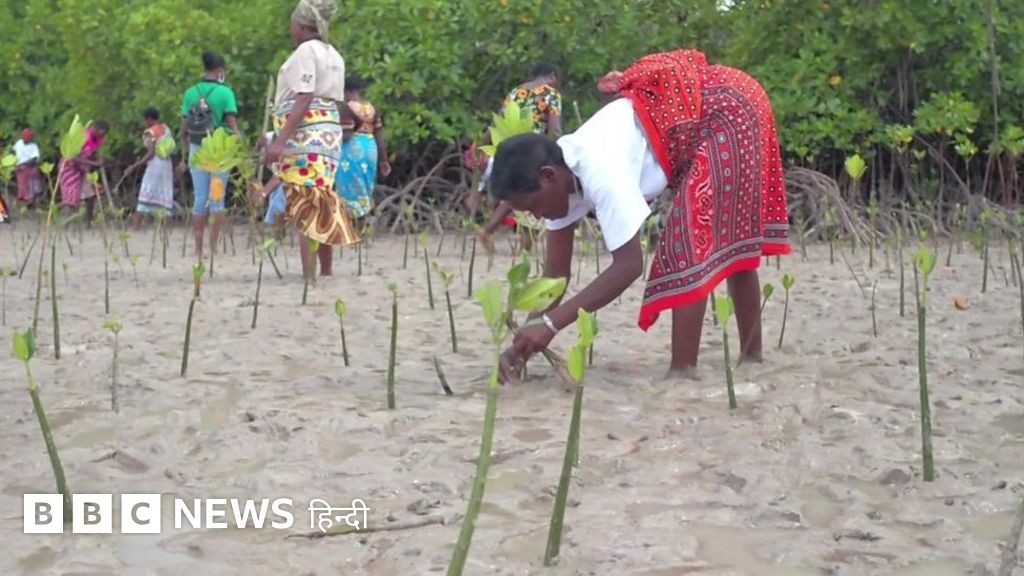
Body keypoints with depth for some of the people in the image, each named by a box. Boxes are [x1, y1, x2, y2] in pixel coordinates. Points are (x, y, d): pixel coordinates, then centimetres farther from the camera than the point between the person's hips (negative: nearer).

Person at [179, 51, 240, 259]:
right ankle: (214, 247, 2)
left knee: (199, 198, 8)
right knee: (217, 199, 4)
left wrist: (185, 153, 15)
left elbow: (183, 129, 5)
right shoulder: (225, 92, -7)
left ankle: (199, 249, 8)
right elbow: (232, 125, -11)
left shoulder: (191, 93, 4)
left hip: (197, 150, 3)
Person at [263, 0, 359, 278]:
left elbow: (303, 99, -17)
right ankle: (326, 271, 15)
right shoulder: (334, 55, 19)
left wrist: (280, 140, -22)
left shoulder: (306, 50, -7)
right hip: (329, 133, 9)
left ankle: (309, 274, -16)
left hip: (305, 134, -9)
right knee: (322, 204, 12)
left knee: (304, 205, -11)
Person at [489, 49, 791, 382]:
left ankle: (682, 372, -12)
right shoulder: (562, 172, -4)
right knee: (729, 236, 18)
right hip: (706, 118, 10)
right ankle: (752, 352, 30)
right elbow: (556, 274, -1)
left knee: (689, 240, -14)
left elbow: (629, 265, -30)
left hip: (732, 113, -10)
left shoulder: (600, 173, -31)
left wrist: (551, 324, -31)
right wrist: (523, 344, -11)